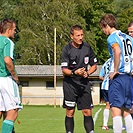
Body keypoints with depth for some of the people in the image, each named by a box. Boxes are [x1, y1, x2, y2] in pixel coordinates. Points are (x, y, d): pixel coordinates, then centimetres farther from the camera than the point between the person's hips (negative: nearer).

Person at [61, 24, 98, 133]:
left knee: (87, 111, -1)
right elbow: (64, 70, -10)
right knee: (70, 112, 1)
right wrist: (75, 72, -29)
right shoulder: (67, 49, -8)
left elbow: (94, 65, 13)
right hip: (70, 84, -3)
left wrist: (87, 73, -6)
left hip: (84, 83, 3)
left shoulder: (87, 47, 3)